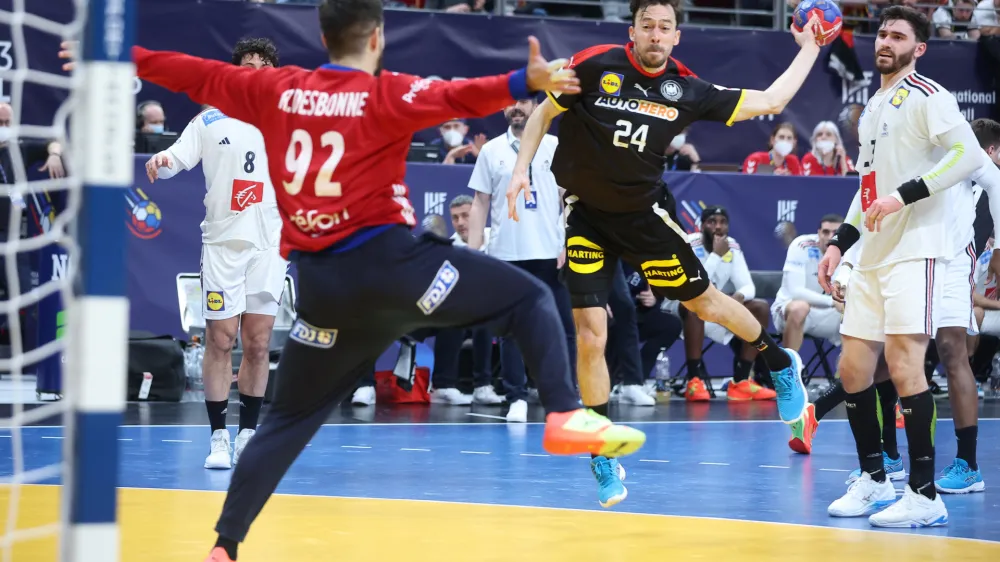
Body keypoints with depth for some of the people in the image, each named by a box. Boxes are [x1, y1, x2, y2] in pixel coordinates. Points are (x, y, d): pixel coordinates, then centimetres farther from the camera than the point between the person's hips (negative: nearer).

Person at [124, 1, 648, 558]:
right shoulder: (385, 94, -4)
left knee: (290, 418, 16)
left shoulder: (275, 90, 9)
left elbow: (198, 74, 20)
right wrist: (527, 82, -34)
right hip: (386, 259, -5)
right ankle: (566, 416, -13)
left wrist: (132, 58, 33)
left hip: (319, 281, 5)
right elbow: (455, 98, -22)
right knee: (531, 298, 5)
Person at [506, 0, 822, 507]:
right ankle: (603, 456, 5)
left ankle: (781, 364, 41)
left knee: (703, 299, 12)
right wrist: (522, 170, -8)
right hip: (584, 214, -1)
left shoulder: (687, 91, -7)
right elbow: (543, 113, 1)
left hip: (644, 213, 1)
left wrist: (808, 50, 4)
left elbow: (768, 102, 1)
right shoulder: (596, 65, -12)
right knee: (589, 335, -8)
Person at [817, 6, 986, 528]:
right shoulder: (873, 107, 21)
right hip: (874, 254, 9)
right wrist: (839, 243, 21)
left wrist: (904, 195, -24)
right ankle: (874, 481, 19)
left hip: (916, 250, -9)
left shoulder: (926, 96, -6)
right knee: (853, 368, 8)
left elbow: (968, 155, -19)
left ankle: (924, 495, -11)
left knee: (903, 364, -15)